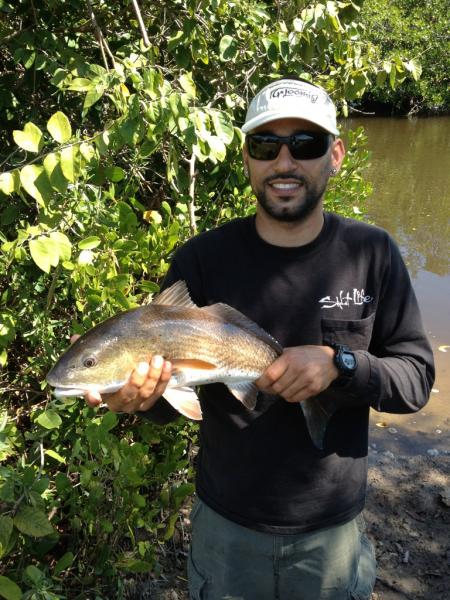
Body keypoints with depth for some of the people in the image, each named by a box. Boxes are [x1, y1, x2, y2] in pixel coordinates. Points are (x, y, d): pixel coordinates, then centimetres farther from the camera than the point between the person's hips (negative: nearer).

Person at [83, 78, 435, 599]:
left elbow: (416, 379, -8)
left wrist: (338, 364, -26)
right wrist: (141, 396, -29)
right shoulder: (202, 258, -12)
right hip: (225, 526, 0)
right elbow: (170, 401, -6)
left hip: (334, 530, 1)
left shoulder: (372, 253, -10)